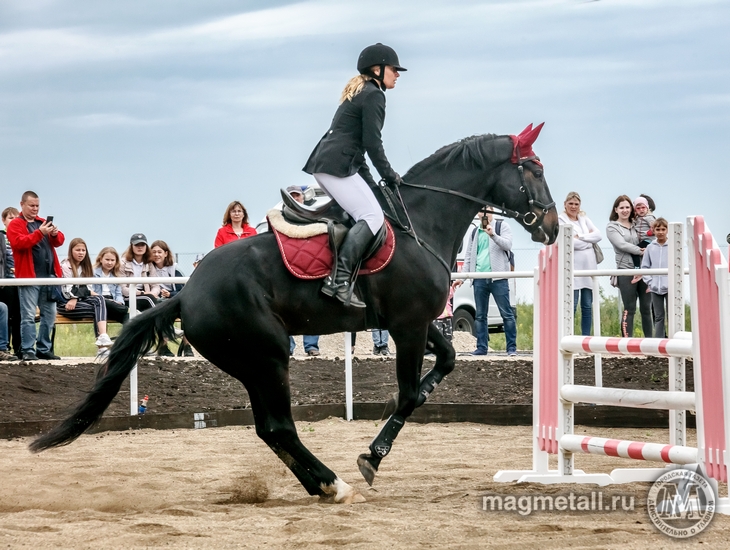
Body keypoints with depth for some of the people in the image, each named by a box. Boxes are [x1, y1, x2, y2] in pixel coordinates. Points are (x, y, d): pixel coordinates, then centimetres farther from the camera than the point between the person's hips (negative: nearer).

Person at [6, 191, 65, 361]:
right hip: (29, 276, -6)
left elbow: (59, 241, 15)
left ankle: (44, 349, 17)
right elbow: (18, 243, -17)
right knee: (28, 316, -8)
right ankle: (28, 351, -6)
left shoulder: (43, 222, 19)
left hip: (48, 276, 6)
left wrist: (55, 234, -8)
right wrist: (39, 233, -23)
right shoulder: (15, 224, 0)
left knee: (49, 314, 9)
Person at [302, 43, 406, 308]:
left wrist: (371, 182, 23)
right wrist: (390, 176, -1)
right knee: (373, 216, -18)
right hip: (337, 165, -11)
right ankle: (339, 278, -31)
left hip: (324, 165, 11)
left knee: (361, 214, 13)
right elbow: (372, 143, -12)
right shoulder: (374, 95, -6)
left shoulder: (358, 93, 26)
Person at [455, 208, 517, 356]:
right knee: (480, 315, 5)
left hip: (497, 277, -5)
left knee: (506, 313, -6)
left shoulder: (502, 226, 6)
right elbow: (469, 256, 21)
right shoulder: (475, 232, 19)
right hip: (479, 279, 5)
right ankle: (482, 347, 8)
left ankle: (512, 347, -5)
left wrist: (493, 235, -21)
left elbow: (508, 245, -8)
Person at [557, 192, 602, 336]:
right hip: (572, 266, -5)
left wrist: (580, 237, -7)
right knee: (571, 306, -9)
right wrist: (589, 241, -2)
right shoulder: (560, 220, 0)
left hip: (589, 265, 5)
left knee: (588, 306, 6)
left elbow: (598, 235, 4)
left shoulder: (584, 219, 17)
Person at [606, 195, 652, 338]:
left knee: (646, 308, 5)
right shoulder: (612, 227, 5)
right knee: (629, 309, -5)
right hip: (626, 270, -4)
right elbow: (622, 245, -8)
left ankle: (649, 338, 9)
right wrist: (641, 251, -12)